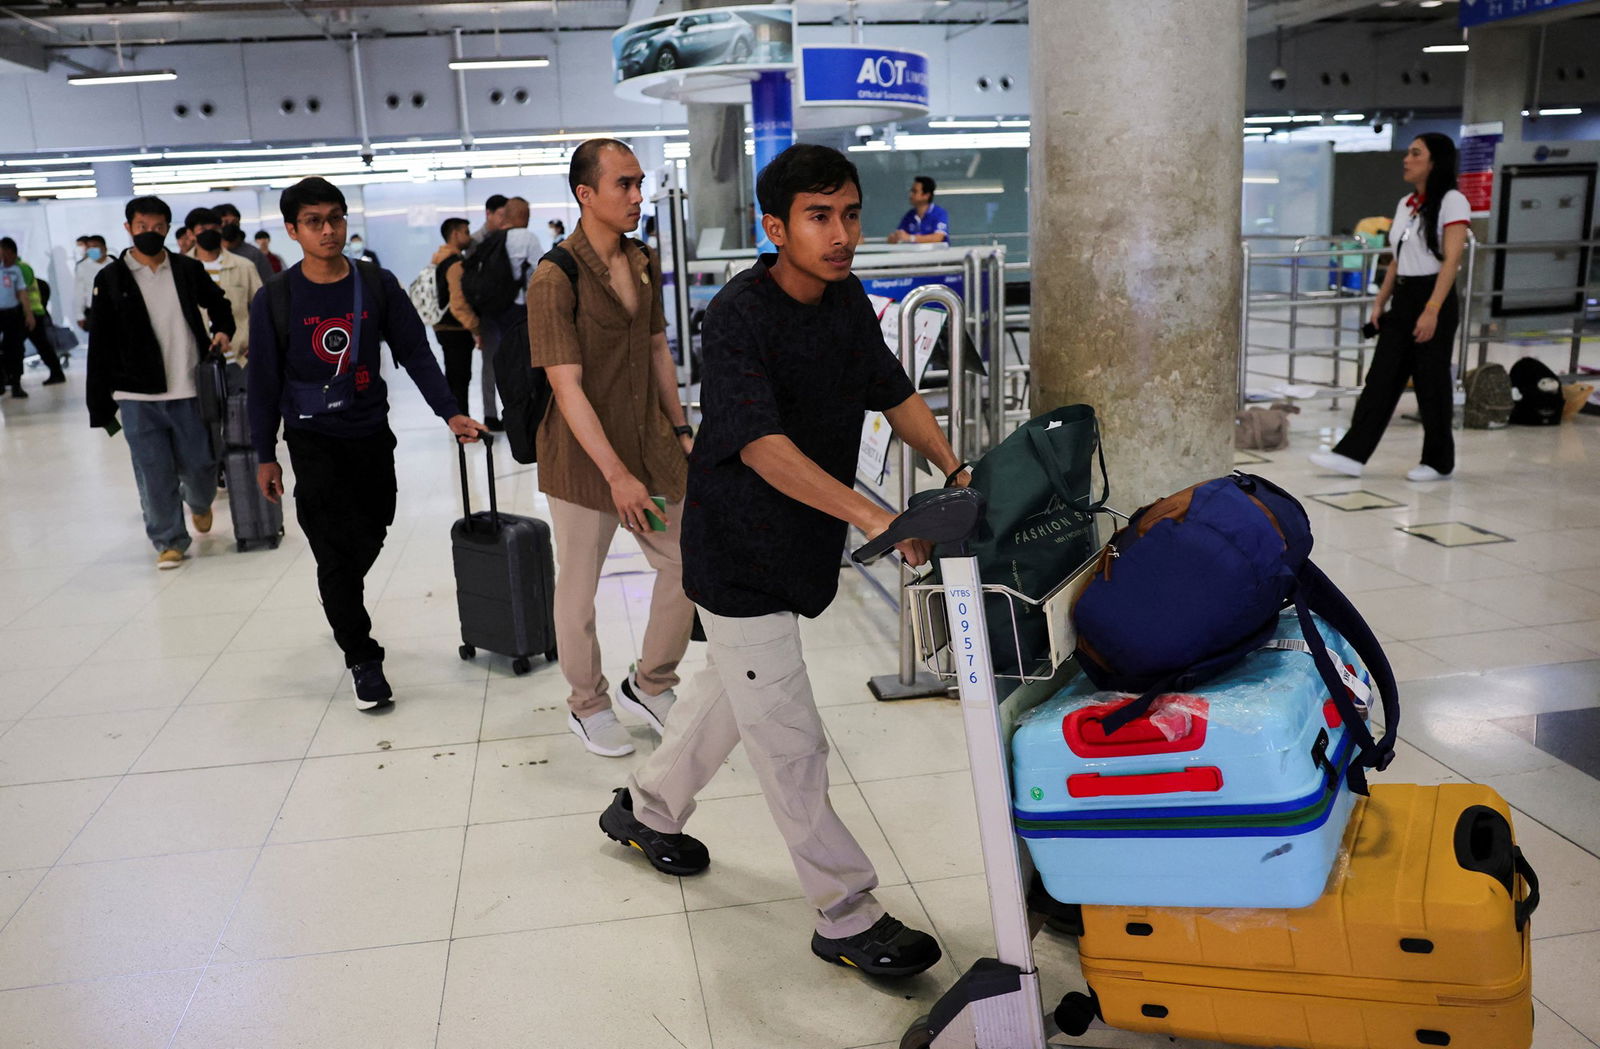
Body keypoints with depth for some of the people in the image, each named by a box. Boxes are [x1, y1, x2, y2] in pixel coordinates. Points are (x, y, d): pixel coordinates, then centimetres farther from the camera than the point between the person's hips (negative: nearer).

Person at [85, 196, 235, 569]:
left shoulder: (189, 269, 3)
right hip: (137, 397, -1)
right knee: (154, 475, 2)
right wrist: (100, 406, -1)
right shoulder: (110, 279, 0)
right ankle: (168, 541, 16)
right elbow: (101, 348, 1)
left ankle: (199, 502, 43)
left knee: (199, 465, 10)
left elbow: (218, 304, 22)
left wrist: (222, 330, -2)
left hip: (188, 391, 1)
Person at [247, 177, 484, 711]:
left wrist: (450, 413, -12)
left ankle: (344, 606, 47)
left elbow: (414, 352, -2)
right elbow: (264, 382, -2)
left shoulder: (378, 284, -2)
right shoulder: (275, 298, -7)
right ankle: (363, 660, 7)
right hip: (313, 440, -3)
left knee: (371, 533, 17)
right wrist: (266, 456, 0)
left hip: (372, 432, 3)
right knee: (336, 551, -5)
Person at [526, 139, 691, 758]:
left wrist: (681, 430, 13)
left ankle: (650, 686, 29)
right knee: (579, 587, 8)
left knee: (686, 563, 9)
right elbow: (567, 389, -22)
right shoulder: (554, 279, -17)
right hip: (584, 458, -6)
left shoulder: (644, 264, 6)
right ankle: (587, 706, 29)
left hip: (651, 445, 7)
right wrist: (617, 475, -25)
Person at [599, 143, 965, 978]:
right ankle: (847, 919, 14)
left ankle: (646, 809, 49)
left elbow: (894, 392, 7)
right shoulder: (738, 316, -23)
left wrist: (954, 471, -9)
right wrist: (871, 515, -44)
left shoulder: (847, 300, 0)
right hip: (740, 554, -8)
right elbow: (762, 445, -34)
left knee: (733, 686, 25)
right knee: (790, 740, 0)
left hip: (800, 545, 8)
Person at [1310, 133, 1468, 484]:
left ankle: (1439, 461, 14)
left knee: (1431, 383, 1)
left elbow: (1451, 260, -16)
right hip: (1402, 300, 7)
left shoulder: (1452, 201, -9)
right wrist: (1380, 302, 12)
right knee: (1381, 378, 1)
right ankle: (1351, 454, -2)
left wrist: (1432, 311, -22)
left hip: (1434, 299, -7)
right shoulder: (1405, 204, 14)